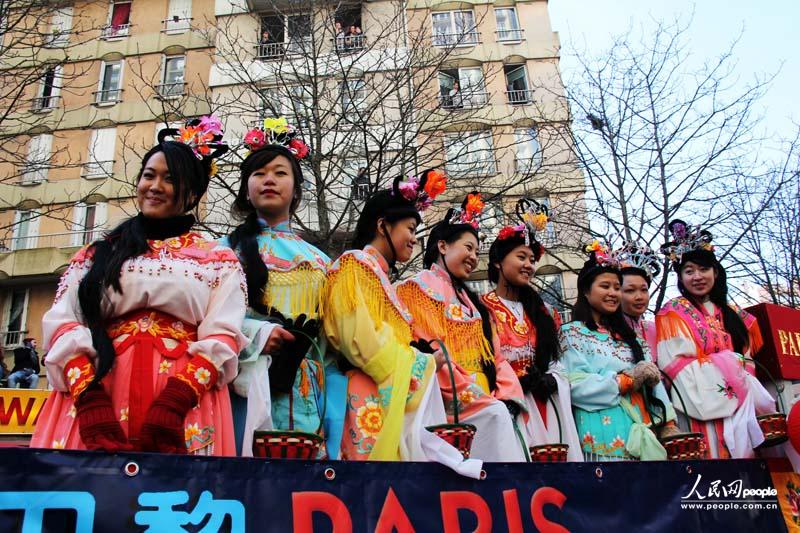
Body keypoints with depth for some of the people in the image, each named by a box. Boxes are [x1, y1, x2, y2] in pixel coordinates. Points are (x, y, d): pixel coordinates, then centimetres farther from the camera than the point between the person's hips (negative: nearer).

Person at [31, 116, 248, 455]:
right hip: (97, 393, 2)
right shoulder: (98, 254, 18)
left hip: (185, 413, -1)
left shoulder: (219, 261, 12)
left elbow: (221, 338, -2)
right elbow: (63, 325, 5)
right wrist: (90, 400, -13)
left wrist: (174, 403, -18)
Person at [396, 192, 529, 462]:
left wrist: (507, 396, -2)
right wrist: (477, 397, -15)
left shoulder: (469, 298, 26)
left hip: (485, 399, 7)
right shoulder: (419, 287, 2)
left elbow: (493, 353, 16)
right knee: (495, 415, -26)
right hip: (451, 400, -6)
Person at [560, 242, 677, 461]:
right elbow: (575, 385, -13)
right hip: (605, 434, -6)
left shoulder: (626, 335, 21)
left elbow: (653, 379, 12)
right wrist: (627, 380, -12)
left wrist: (668, 424, -1)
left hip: (643, 431, 6)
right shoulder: (573, 333, 2)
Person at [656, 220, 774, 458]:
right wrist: (729, 363, -8)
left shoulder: (733, 314, 16)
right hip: (706, 409, -5)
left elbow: (748, 362, 19)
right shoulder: (673, 313, 1)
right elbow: (678, 365, -10)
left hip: (743, 406, 5)